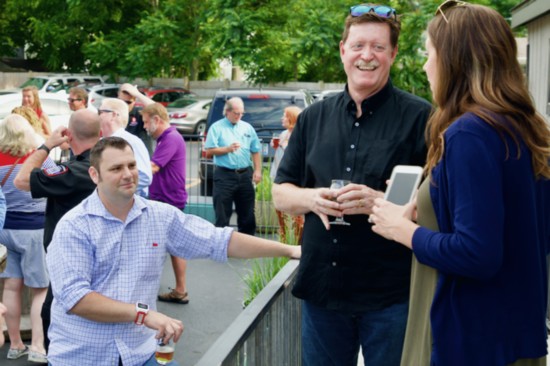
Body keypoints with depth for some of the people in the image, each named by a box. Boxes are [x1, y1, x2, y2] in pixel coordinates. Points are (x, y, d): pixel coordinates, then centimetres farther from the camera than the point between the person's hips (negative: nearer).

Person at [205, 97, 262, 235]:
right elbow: (209, 151, -6)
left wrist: (257, 170, 1)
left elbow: (255, 151, 12)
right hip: (224, 175, -4)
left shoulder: (247, 128, 13)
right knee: (222, 215, 0)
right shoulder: (217, 127, 1)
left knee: (247, 213, 9)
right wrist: (227, 149, -18)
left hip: (245, 175, 4)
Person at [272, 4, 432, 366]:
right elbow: (280, 194, 12)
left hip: (392, 294, -4)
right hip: (322, 287, 4)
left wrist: (381, 202, -23)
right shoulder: (313, 117, 9)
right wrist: (312, 198, -10)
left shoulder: (420, 116, -5)